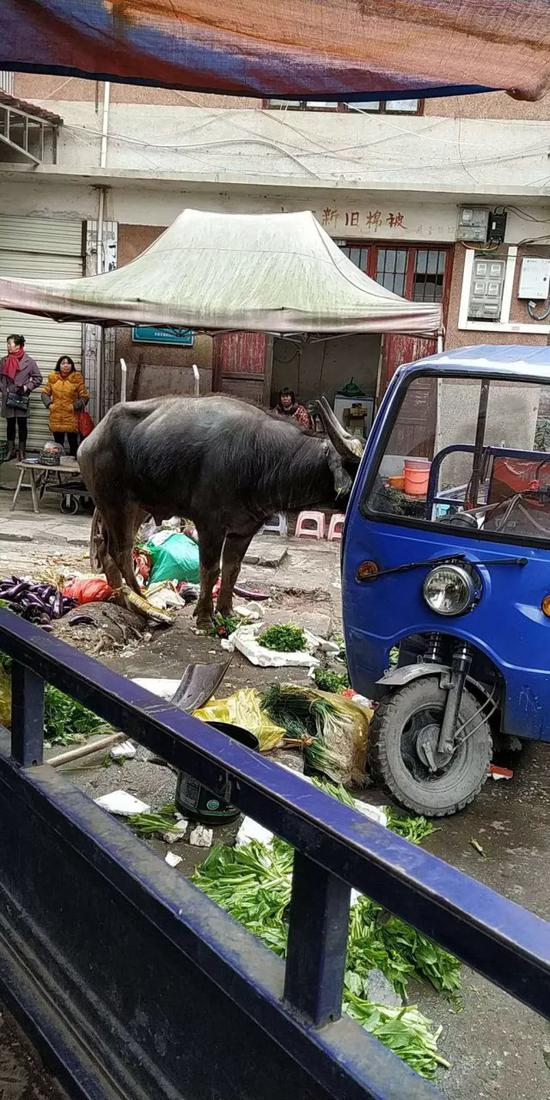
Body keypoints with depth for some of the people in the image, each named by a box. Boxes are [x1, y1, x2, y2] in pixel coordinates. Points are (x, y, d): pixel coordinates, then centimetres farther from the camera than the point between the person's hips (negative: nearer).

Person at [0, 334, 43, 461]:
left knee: (22, 424, 3)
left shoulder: (28, 361, -7)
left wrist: (27, 387, -12)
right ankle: (11, 450, 19)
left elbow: (38, 378, -2)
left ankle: (22, 451, 12)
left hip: (21, 398, -3)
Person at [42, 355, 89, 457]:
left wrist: (75, 406, -10)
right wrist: (49, 404, 0)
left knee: (73, 443, 1)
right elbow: (45, 393, 14)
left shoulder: (77, 378, -2)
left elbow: (84, 396, -2)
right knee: (58, 443, 10)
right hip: (56, 417, 3)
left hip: (71, 417, -3)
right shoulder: (53, 377, 6)